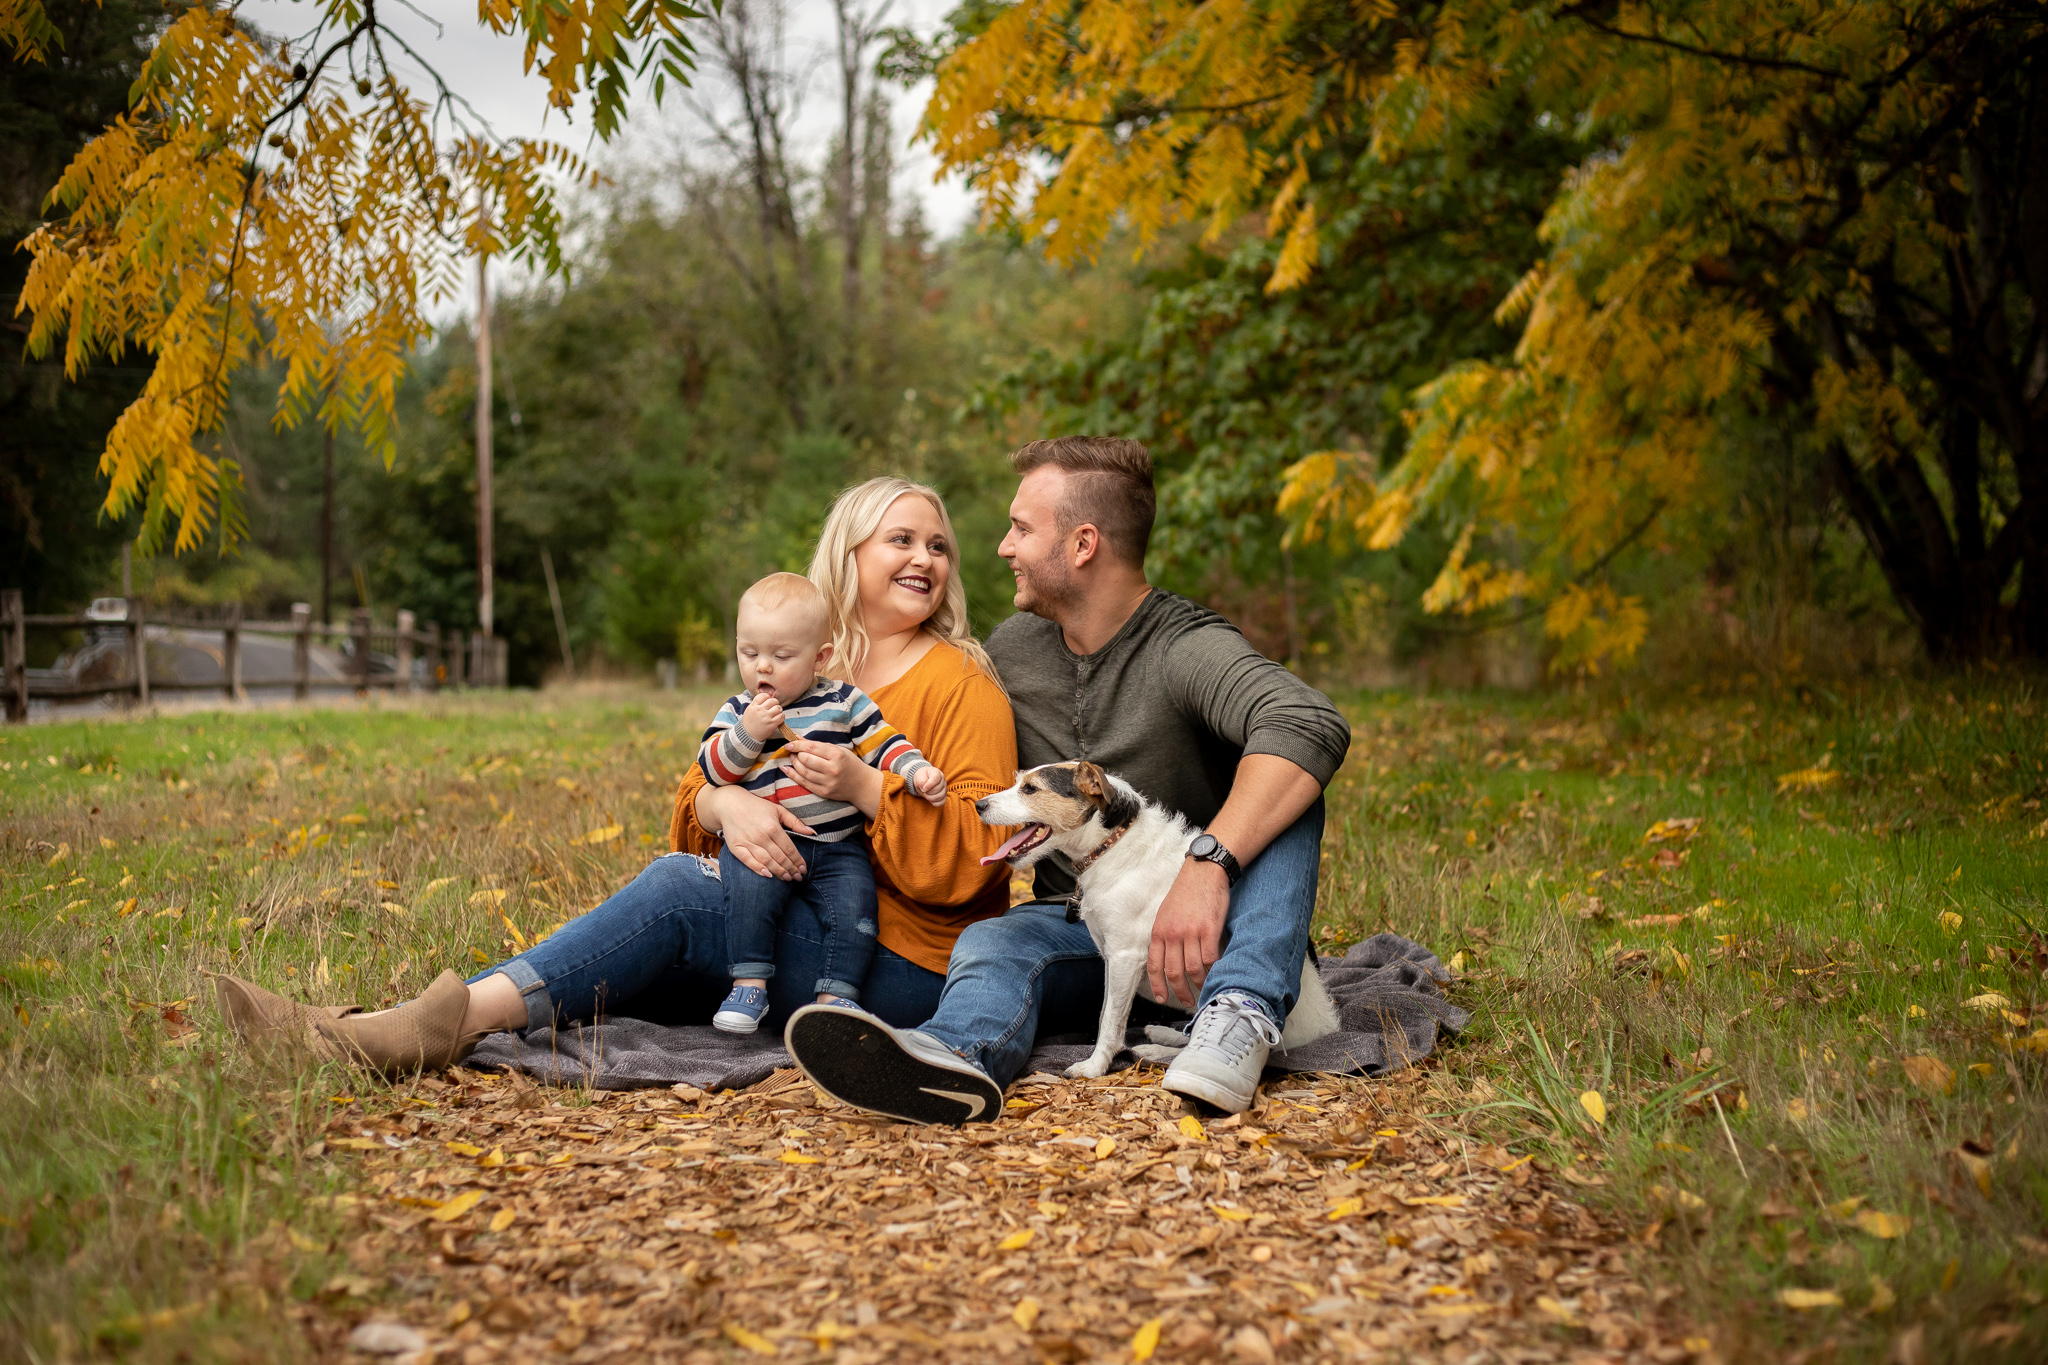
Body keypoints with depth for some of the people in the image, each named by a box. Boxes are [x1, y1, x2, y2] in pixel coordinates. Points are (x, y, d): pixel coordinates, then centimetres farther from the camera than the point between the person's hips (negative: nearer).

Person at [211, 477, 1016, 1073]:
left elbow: (974, 857, -11)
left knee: (677, 885, -27)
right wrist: (729, 804, -17)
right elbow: (696, 794, 7)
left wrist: (864, 786, -24)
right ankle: (377, 1033, -32)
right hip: (781, 939, 5)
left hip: (902, 967, -5)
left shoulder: (963, 685, -1)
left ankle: (453, 1020, -35)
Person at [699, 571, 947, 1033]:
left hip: (838, 849, 0)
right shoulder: (736, 712, 10)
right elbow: (711, 770, 1)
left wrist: (918, 771, -12)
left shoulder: (844, 702, 7)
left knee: (854, 906, -21)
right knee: (749, 887, -29)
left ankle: (836, 995, -7)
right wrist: (746, 733, -14)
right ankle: (749, 985, -18)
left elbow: (884, 743, 6)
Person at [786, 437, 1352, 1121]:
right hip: (1076, 926, 3)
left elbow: (1311, 725, -37)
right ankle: (958, 1054, -63)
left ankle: (1240, 1014, -46)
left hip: (1196, 933, -3)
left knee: (1282, 791, -27)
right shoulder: (1008, 650, 5)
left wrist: (1207, 866, -47)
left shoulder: (1187, 649, -16)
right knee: (990, 944, -29)